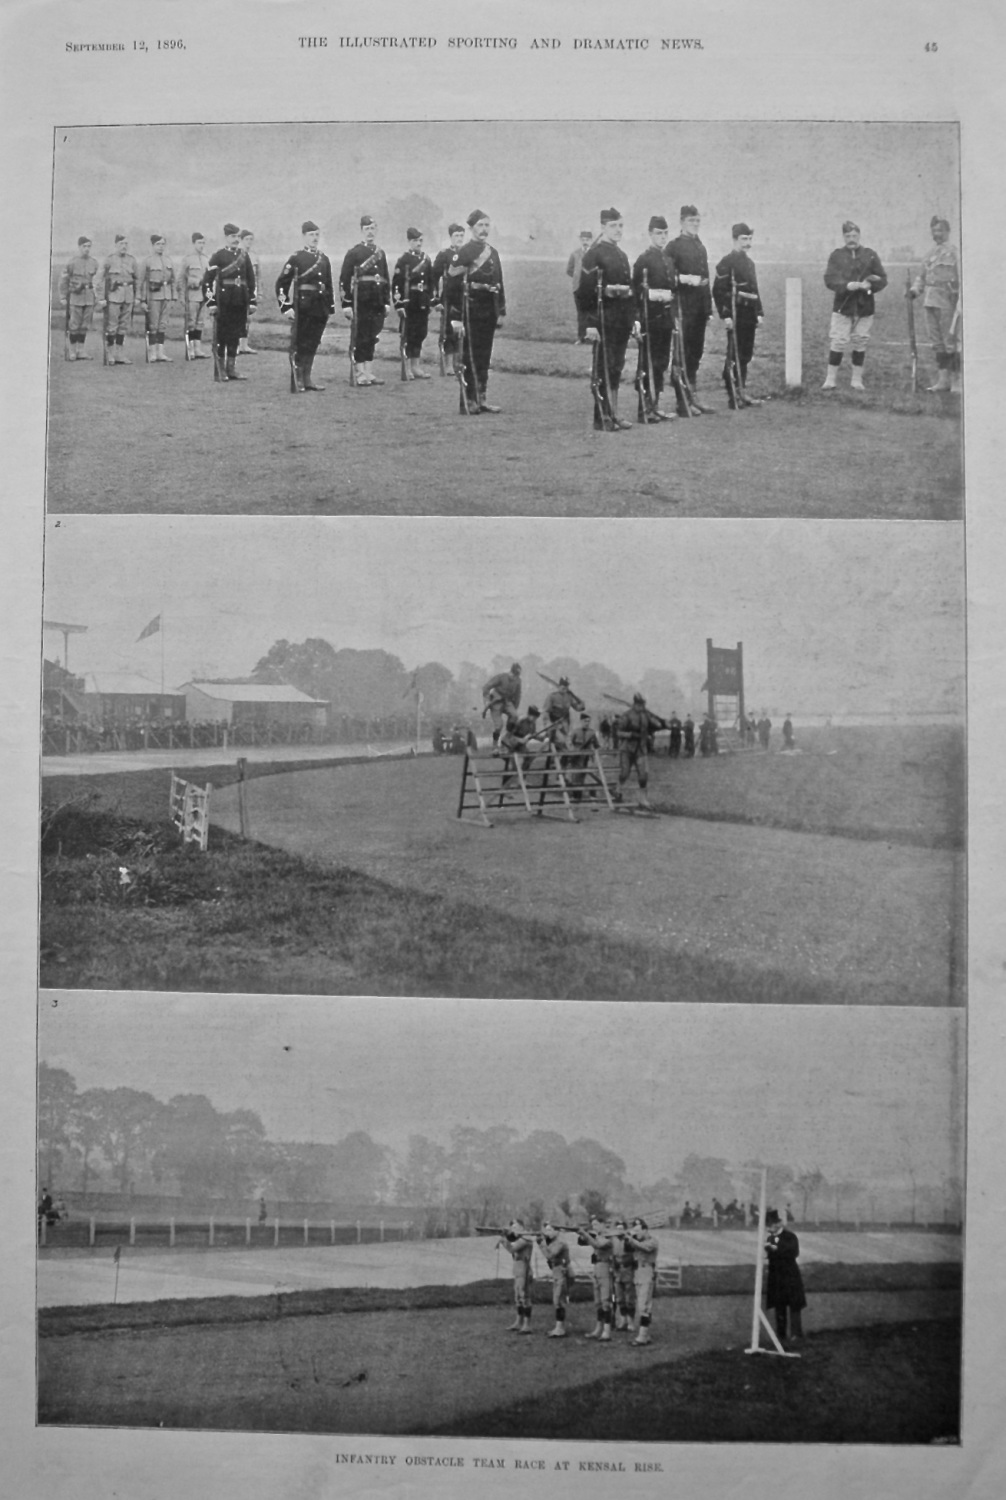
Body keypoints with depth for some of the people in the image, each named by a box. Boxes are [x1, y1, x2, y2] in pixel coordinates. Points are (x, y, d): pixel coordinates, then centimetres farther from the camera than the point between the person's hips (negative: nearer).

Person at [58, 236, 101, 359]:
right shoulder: (72, 262, -5)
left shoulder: (94, 262, 7)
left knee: (85, 326, 7)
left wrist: (98, 297, 8)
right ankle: (72, 351, 7)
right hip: (75, 296, -4)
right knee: (73, 325, -1)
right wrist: (63, 297, -5)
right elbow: (63, 280, -2)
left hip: (89, 297, 4)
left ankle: (80, 351, 14)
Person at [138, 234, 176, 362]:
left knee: (163, 325, 6)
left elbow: (172, 280, 17)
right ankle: (152, 353, 1)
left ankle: (160, 353, 10)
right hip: (153, 296, -5)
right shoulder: (147, 261, -4)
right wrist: (142, 300, -11)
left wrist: (172, 298, 11)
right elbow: (141, 281, -6)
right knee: (153, 326, -3)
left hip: (166, 296, 5)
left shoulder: (168, 261, 12)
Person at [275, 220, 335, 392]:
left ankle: (307, 378, 16)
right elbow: (281, 283, -6)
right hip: (302, 309, -5)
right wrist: (286, 307, -12)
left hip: (320, 309, 5)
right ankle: (297, 380, 5)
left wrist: (330, 308, 17)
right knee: (300, 344, -1)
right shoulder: (296, 258, -4)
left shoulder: (324, 259, 12)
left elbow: (329, 286, 20)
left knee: (312, 344, 8)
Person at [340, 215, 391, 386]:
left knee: (372, 337, 8)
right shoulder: (353, 252, -2)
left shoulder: (380, 253, 14)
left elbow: (386, 279, 18)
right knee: (359, 337, -3)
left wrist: (387, 302, 12)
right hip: (360, 301, -5)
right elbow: (344, 279, -6)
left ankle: (369, 372, 14)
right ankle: (359, 374, 1)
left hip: (377, 302, 5)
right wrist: (346, 304, -12)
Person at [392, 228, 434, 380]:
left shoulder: (426, 259, 12)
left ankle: (415, 367, 16)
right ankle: (409, 368, 4)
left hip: (423, 303, 6)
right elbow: (396, 283, -10)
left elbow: (431, 281, 17)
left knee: (421, 333, 8)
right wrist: (399, 304, -15)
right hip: (409, 303, -5)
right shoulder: (403, 260, -6)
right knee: (409, 334, -2)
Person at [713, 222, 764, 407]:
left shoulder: (749, 262, 17)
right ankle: (732, 395, -2)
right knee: (734, 355, -6)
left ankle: (741, 391, 18)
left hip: (749, 315, 8)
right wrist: (725, 316, -18)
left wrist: (759, 313, 14)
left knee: (746, 355, 10)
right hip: (735, 314, -8)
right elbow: (718, 290, -12)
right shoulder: (727, 261, -7)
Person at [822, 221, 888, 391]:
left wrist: (869, 285, -14)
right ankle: (831, 379, 2)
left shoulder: (870, 255, 6)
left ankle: (857, 380, 14)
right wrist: (847, 285, -19)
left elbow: (882, 279, 6)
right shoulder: (836, 255, 4)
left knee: (860, 344, 6)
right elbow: (829, 279, -4)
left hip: (864, 307, 1)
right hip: (842, 306, -1)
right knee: (838, 343, -6)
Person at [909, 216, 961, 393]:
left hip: (947, 303, -7)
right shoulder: (931, 253, 16)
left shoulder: (954, 252, -5)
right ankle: (943, 379, 15)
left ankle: (957, 380, 1)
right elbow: (922, 275, 22)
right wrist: (915, 289, 4)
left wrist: (960, 301, -19)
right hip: (930, 302, 7)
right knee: (937, 342, 9)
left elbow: (961, 277, -11)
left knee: (950, 341, -5)